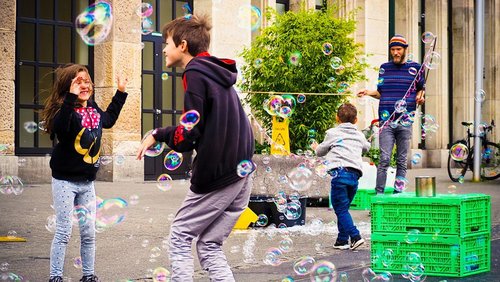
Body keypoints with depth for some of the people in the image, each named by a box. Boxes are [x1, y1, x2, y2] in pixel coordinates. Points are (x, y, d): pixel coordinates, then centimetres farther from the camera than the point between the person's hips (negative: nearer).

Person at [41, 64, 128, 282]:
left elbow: (108, 119, 30)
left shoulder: (94, 110, 6)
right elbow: (59, 128, -40)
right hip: (65, 181, -6)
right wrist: (72, 97, -45)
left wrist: (120, 92, 28)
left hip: (87, 182, 6)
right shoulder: (65, 109, -16)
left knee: (88, 232, 11)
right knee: (64, 232, -4)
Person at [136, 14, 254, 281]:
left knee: (180, 236, 5)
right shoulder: (219, 74, 16)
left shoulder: (195, 73, -10)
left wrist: (157, 134, 0)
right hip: (242, 174, 8)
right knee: (209, 246, 10)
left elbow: (187, 137, -15)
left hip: (216, 176, -8)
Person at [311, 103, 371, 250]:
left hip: (339, 173, -5)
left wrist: (316, 148, 47)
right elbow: (367, 147, 41)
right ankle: (342, 240, 14)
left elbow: (320, 151, 23)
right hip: (355, 175, 5)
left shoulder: (332, 133, 9)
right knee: (343, 208, 15)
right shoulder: (359, 136, 20)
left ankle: (355, 236, -17)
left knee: (341, 209, -4)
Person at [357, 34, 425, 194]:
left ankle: (398, 193, 10)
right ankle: (379, 193, -7)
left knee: (402, 161, 4)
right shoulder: (384, 68, 12)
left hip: (405, 121, 0)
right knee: (384, 159, -9)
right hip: (386, 120, 0)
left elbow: (420, 88, 18)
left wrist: (420, 96, -4)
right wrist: (368, 92, -2)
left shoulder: (415, 68, 8)